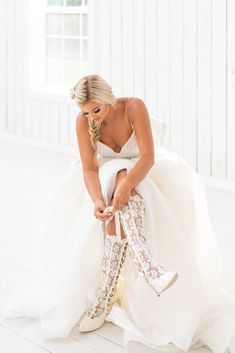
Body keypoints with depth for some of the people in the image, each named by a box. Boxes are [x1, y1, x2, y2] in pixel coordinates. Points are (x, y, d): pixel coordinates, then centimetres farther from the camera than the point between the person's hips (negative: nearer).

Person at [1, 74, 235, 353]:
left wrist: (126, 185, -47)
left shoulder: (134, 107, -25)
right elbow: (89, 168, -23)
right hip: (107, 177, 2)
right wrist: (97, 201, -43)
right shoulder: (83, 121, -18)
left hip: (142, 173, -2)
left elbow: (148, 157, -29)